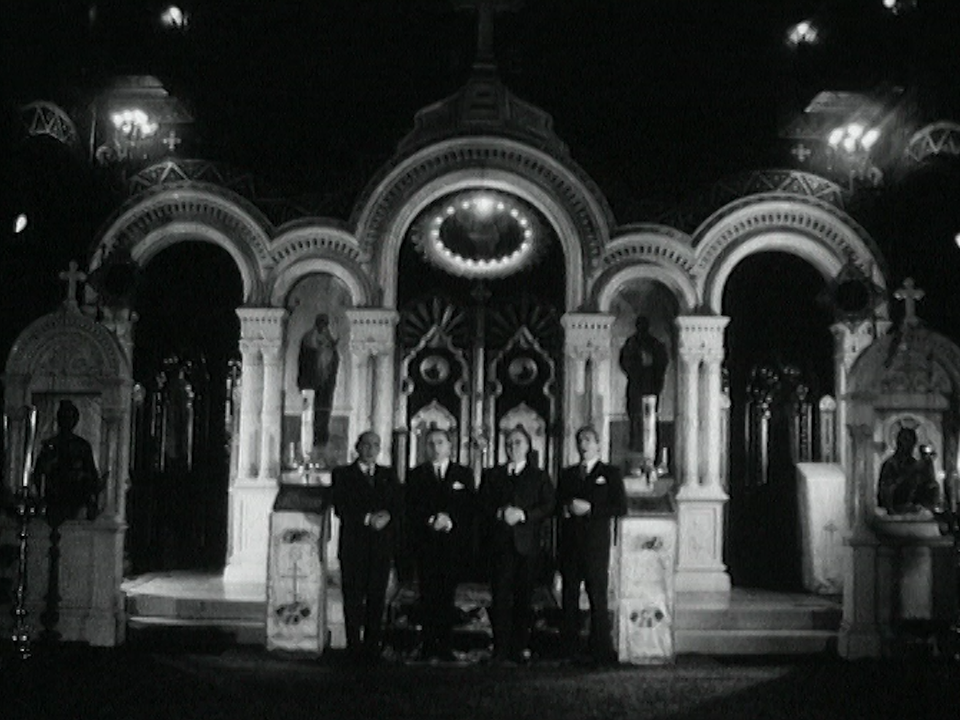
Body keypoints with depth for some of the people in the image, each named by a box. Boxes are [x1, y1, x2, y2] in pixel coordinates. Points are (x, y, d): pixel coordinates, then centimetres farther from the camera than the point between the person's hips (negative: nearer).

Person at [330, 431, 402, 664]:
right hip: (353, 546, -3)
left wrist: (387, 516, -13)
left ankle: (372, 646, 6)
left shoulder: (388, 476, 17)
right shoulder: (343, 474, 6)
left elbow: (398, 505, 8)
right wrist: (367, 519, -16)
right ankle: (354, 647, 1)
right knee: (353, 598, -3)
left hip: (382, 546, 3)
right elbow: (340, 507, -5)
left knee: (377, 597, 1)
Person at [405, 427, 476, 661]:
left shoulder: (464, 474, 12)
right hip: (425, 543, 0)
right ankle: (428, 645, 2)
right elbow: (412, 509, 3)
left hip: (454, 542, 0)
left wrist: (450, 521, -11)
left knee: (448, 595, -2)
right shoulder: (416, 475, 12)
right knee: (428, 595, -2)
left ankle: (445, 646, 1)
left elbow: (469, 508, 4)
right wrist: (431, 521, -13)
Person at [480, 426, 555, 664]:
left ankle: (521, 648, 7)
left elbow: (548, 507, 0)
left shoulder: (539, 477, 10)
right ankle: (500, 649, 0)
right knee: (500, 597, -3)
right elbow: (483, 504, 7)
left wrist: (523, 514, -13)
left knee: (523, 597, 1)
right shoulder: (492, 475, 15)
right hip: (500, 543, 1)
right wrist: (500, 513, -12)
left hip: (527, 544, -1)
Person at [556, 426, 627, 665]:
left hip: (596, 544, -4)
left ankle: (602, 651, -3)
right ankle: (568, 648, 11)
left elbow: (621, 508, -4)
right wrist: (566, 508, -6)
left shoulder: (610, 473, 5)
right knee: (569, 596, 6)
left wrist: (590, 508, -13)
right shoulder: (567, 474, 18)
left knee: (597, 596, -7)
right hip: (569, 544, 4)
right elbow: (555, 505, 16)